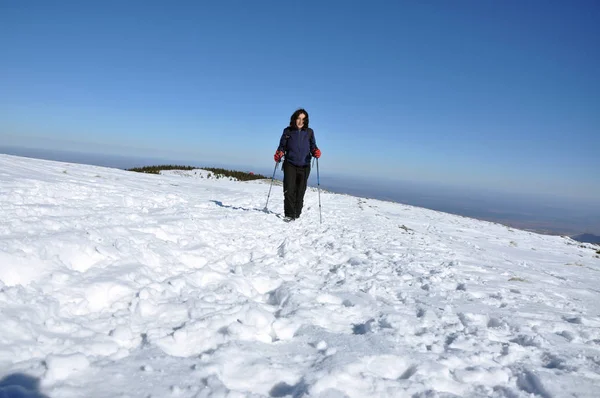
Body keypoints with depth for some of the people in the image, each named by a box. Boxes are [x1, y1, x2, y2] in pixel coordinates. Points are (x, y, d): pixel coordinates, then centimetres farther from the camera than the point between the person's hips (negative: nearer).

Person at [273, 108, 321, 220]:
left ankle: (296, 214, 15)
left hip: (304, 166, 1)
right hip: (290, 164, -1)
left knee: (300, 192, 4)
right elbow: (282, 146, 9)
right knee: (289, 190, -10)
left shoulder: (309, 132, 6)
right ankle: (289, 214, -6)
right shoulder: (288, 131, 4)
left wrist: (316, 152, -13)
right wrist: (279, 153, -11)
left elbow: (313, 146, 9)